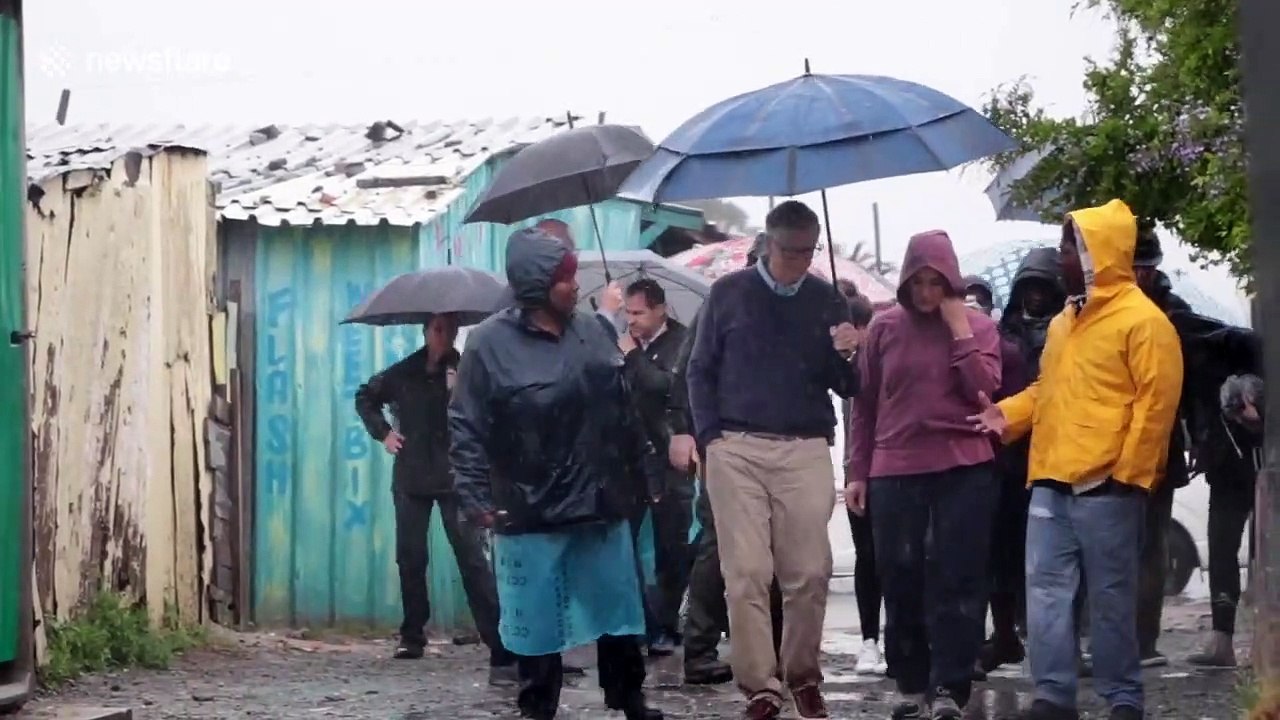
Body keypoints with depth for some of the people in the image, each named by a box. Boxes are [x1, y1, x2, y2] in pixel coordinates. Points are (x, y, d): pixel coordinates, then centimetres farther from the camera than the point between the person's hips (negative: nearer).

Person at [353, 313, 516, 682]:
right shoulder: (403, 373, 6)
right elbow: (365, 397, 23)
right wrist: (382, 432, 10)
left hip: (456, 478, -4)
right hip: (411, 479, 4)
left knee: (473, 560, -11)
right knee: (410, 559, 9)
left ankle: (501, 647, -16)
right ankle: (412, 635, 23)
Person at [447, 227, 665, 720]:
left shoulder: (592, 334, 8)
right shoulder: (490, 343, -7)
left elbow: (623, 412, 15)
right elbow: (467, 429, -8)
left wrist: (645, 471, 15)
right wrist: (477, 497, -14)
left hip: (601, 503, 5)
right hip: (530, 513, -4)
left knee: (618, 606, 11)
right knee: (537, 620, 3)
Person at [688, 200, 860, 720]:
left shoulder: (826, 299, 9)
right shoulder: (729, 293, 6)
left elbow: (846, 388, 9)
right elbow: (701, 370, 9)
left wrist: (846, 356, -13)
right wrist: (710, 436, -3)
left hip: (806, 451, 1)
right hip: (737, 449, -1)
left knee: (810, 573, 0)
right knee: (746, 573, -3)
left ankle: (803, 674, 18)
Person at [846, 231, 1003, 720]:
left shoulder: (978, 327, 4)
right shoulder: (884, 327, 6)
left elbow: (983, 391, -9)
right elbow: (865, 404, 9)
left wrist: (959, 328, -10)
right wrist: (857, 472, 7)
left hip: (963, 469, -1)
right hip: (894, 471, 2)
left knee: (956, 581, -2)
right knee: (900, 583, 6)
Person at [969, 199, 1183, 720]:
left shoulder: (1142, 320, -7)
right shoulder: (1064, 321, 19)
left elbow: (1156, 402, -12)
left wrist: (1131, 473, -17)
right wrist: (1007, 413, 7)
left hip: (1106, 486, -8)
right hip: (1051, 481, 8)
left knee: (1111, 597, 0)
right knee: (1046, 591, 4)